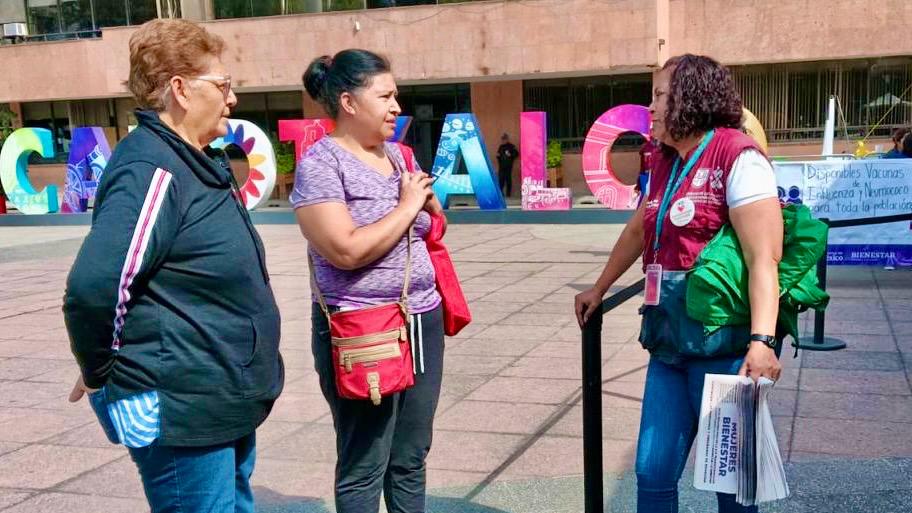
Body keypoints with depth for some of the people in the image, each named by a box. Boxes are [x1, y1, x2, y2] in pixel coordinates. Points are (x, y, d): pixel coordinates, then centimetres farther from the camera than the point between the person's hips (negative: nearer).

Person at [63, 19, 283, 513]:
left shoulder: (195, 163, 11)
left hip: (224, 400, 10)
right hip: (181, 410, -10)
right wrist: (99, 372, -13)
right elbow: (93, 288, -28)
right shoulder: (152, 171, -21)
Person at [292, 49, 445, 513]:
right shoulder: (320, 163, -11)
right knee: (364, 466, 3)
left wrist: (427, 197, 0)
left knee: (410, 458, 15)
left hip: (422, 320, 7)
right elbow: (347, 250, -23)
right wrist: (407, 204, -12)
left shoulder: (395, 153, 11)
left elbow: (432, 228, 21)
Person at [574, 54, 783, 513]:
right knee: (652, 472, 9)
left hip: (720, 343, -7)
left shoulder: (737, 157, -11)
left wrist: (762, 340, -29)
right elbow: (637, 232, 28)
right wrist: (598, 290, 36)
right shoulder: (665, 162, 14)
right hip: (668, 341, 7)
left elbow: (764, 258, -19)